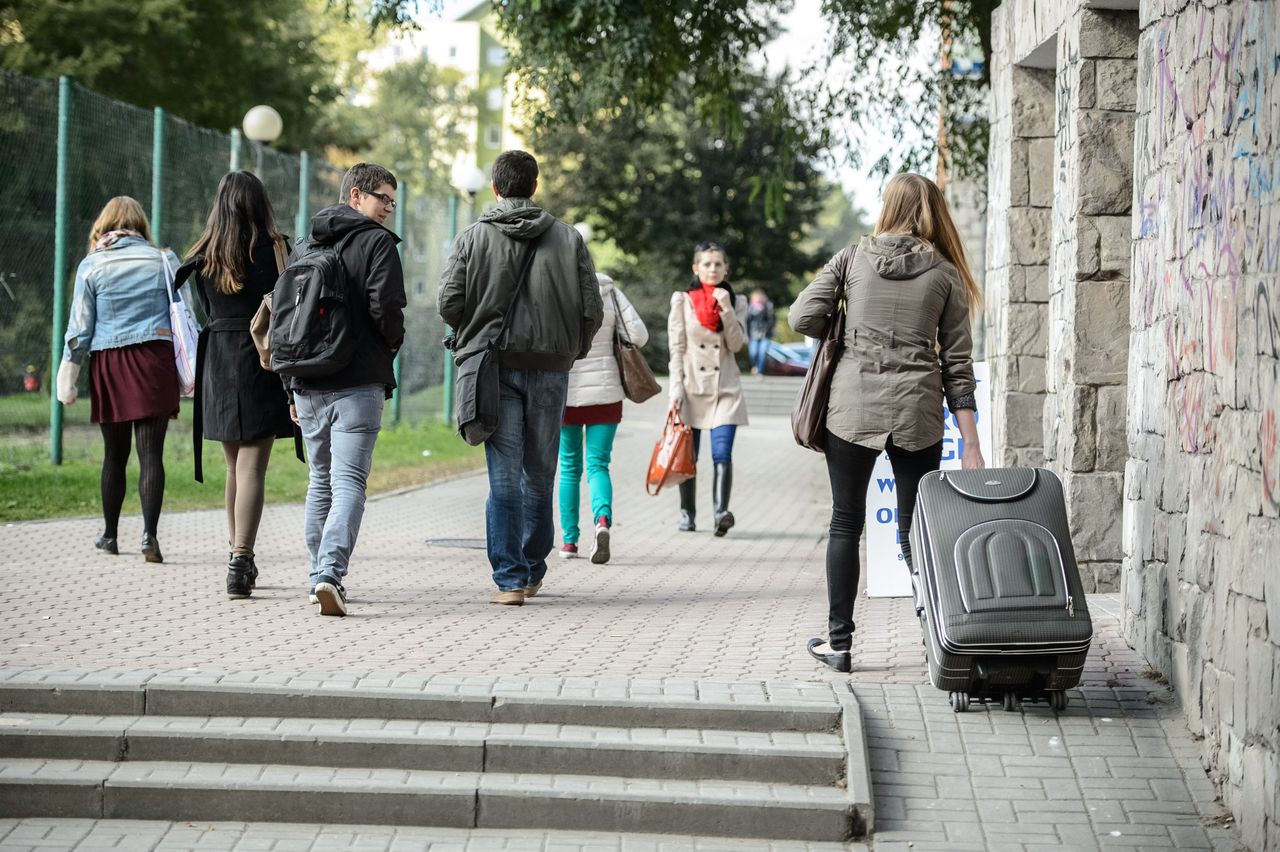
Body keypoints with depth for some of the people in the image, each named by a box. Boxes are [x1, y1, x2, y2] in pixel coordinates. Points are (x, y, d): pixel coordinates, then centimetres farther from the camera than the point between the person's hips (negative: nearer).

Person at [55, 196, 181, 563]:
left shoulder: (92, 265, 3)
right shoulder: (163, 260, 4)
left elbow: (80, 327, 3)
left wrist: (67, 376, 9)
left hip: (109, 366, 1)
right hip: (154, 358, -1)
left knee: (115, 454, 12)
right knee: (151, 453, -5)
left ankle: (110, 535, 23)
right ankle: (149, 534, -18)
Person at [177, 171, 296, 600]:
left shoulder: (205, 256, 5)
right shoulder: (274, 250, -6)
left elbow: (208, 311, 9)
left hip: (217, 365, 4)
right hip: (262, 362, -4)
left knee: (234, 467, 17)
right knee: (252, 468, -6)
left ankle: (237, 555, 23)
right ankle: (240, 563, -15)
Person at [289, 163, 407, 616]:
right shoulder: (377, 242, -4)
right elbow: (385, 306, -17)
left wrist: (292, 389, 17)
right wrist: (393, 342, 5)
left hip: (308, 385, 6)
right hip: (357, 384, -6)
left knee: (320, 481, 17)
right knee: (349, 482, -9)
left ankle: (320, 576, 18)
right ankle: (330, 573, -24)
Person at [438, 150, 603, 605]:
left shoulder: (472, 238, 0)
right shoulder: (568, 238, 4)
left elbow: (449, 302, -7)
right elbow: (591, 309, 1)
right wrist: (573, 350, 18)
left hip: (495, 368, -1)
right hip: (550, 369, 1)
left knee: (504, 477, -1)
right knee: (540, 475, 12)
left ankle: (509, 579, -5)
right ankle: (533, 572, 20)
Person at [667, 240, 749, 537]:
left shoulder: (736, 301, 9)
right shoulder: (682, 300, 5)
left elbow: (736, 344, -2)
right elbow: (676, 349, 2)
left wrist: (726, 309, -12)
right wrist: (676, 389, -6)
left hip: (725, 387, 0)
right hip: (692, 386, 0)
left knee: (722, 454, -15)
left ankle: (721, 512, -25)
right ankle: (687, 513, 17)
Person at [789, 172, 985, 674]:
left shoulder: (853, 257, 3)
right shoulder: (945, 274, 4)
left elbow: (803, 318, -3)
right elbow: (958, 365, 2)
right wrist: (971, 446, 3)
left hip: (852, 406, 0)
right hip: (917, 412, 1)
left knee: (846, 523, 9)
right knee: (917, 528, 9)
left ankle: (838, 642, 11)